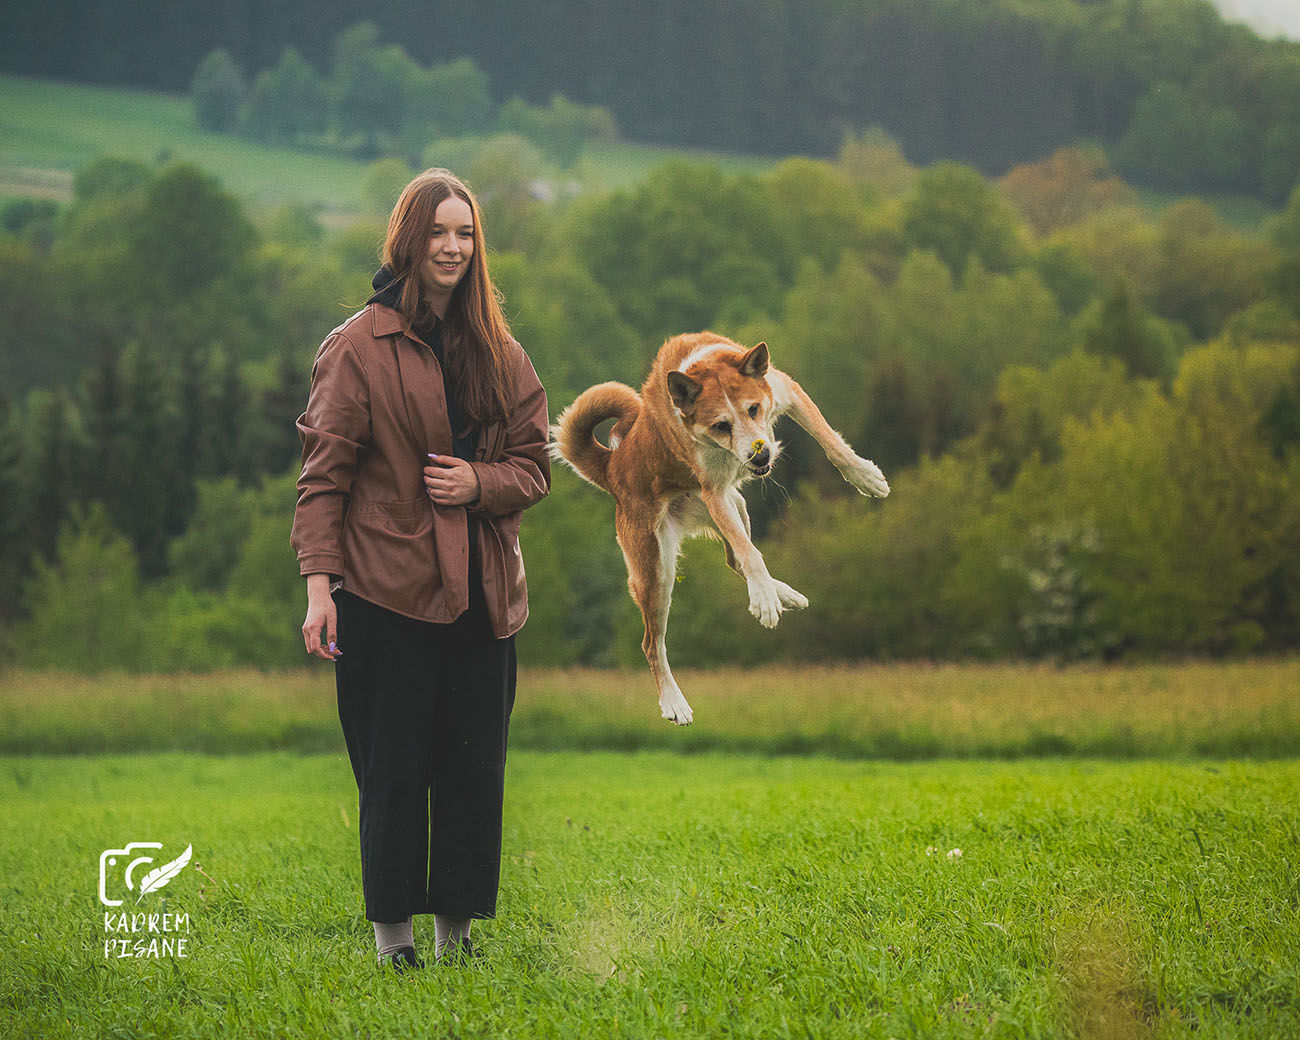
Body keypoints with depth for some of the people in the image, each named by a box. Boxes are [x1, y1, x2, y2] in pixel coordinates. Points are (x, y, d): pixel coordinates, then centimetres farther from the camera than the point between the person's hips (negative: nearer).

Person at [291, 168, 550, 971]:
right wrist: (320, 582, -13)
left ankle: (457, 927, 16)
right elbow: (325, 474, -5)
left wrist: (480, 481, -8)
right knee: (394, 768, 0)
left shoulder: (500, 354, 11)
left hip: (481, 594, 4)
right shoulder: (359, 347, -3)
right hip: (387, 591, -4)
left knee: (475, 765, 5)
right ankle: (392, 928, 11)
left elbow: (534, 465, 13)